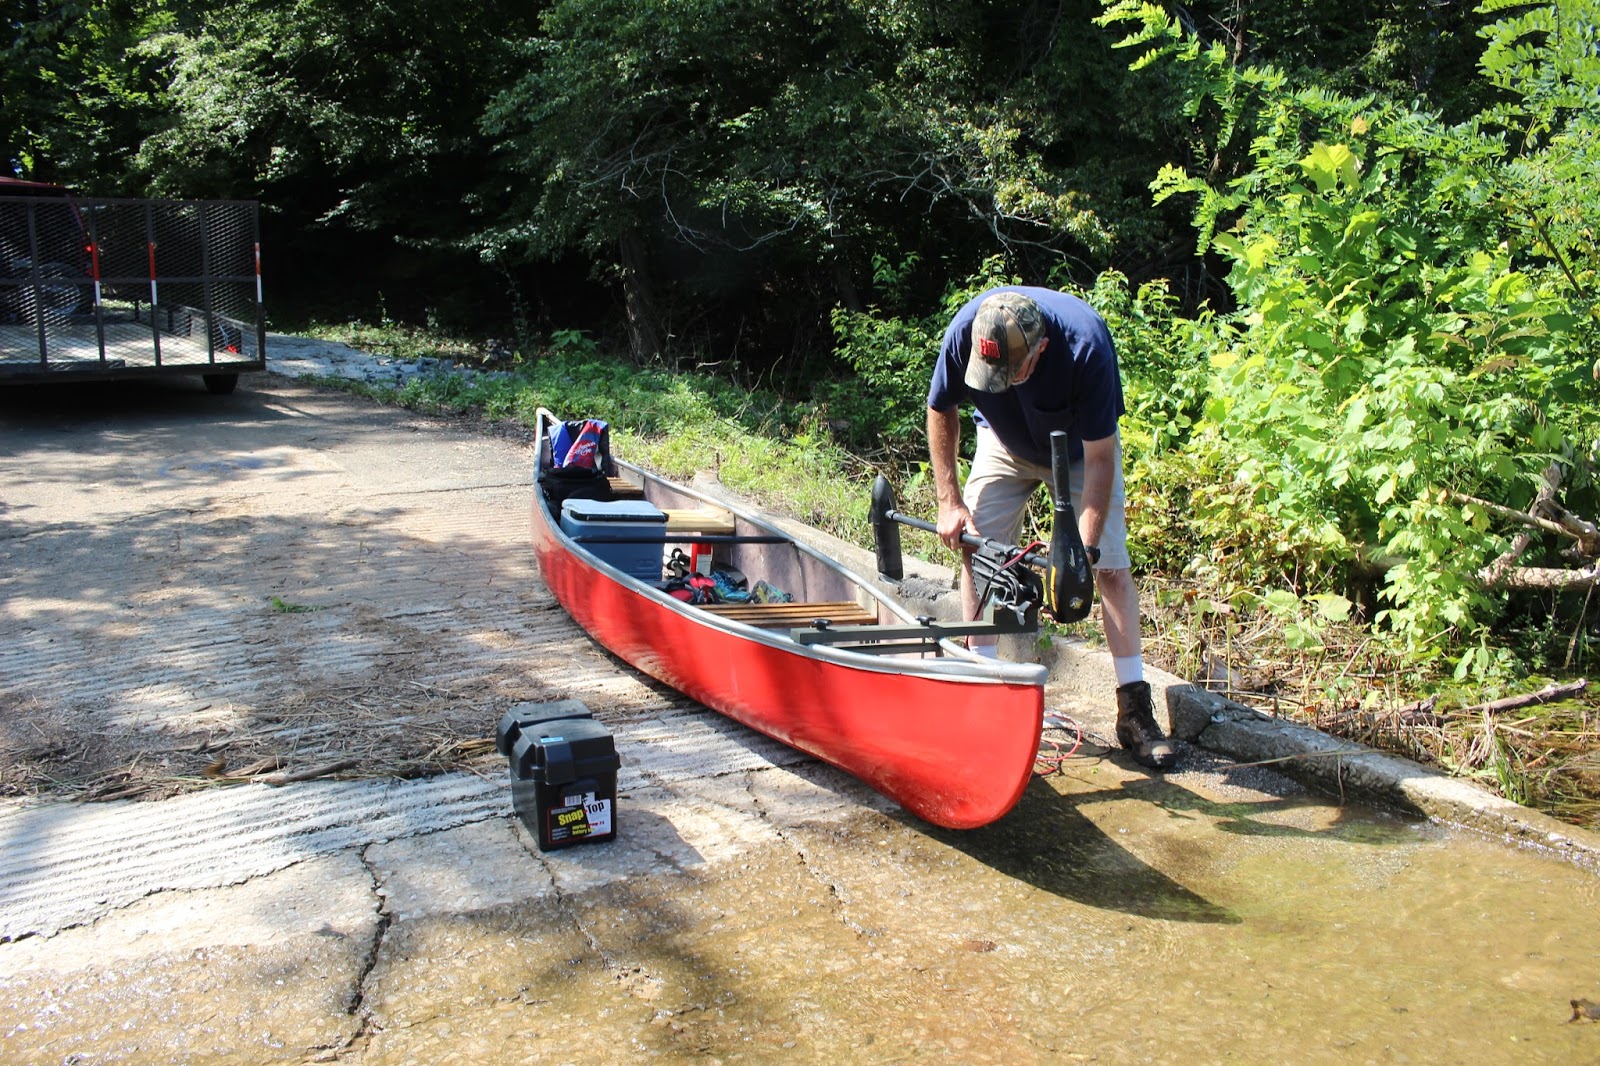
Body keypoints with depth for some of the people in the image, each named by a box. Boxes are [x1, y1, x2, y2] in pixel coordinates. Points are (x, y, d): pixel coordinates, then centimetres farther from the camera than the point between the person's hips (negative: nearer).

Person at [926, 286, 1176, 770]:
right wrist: (949, 501, -14)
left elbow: (1099, 458, -32)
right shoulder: (965, 332, -31)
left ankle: (1134, 711, -3)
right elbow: (941, 412, -11)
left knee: (1111, 566, -8)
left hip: (1081, 449, -2)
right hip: (1005, 444, 2)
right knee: (974, 548, -10)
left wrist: (1085, 549, -37)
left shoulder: (1086, 344, -39)